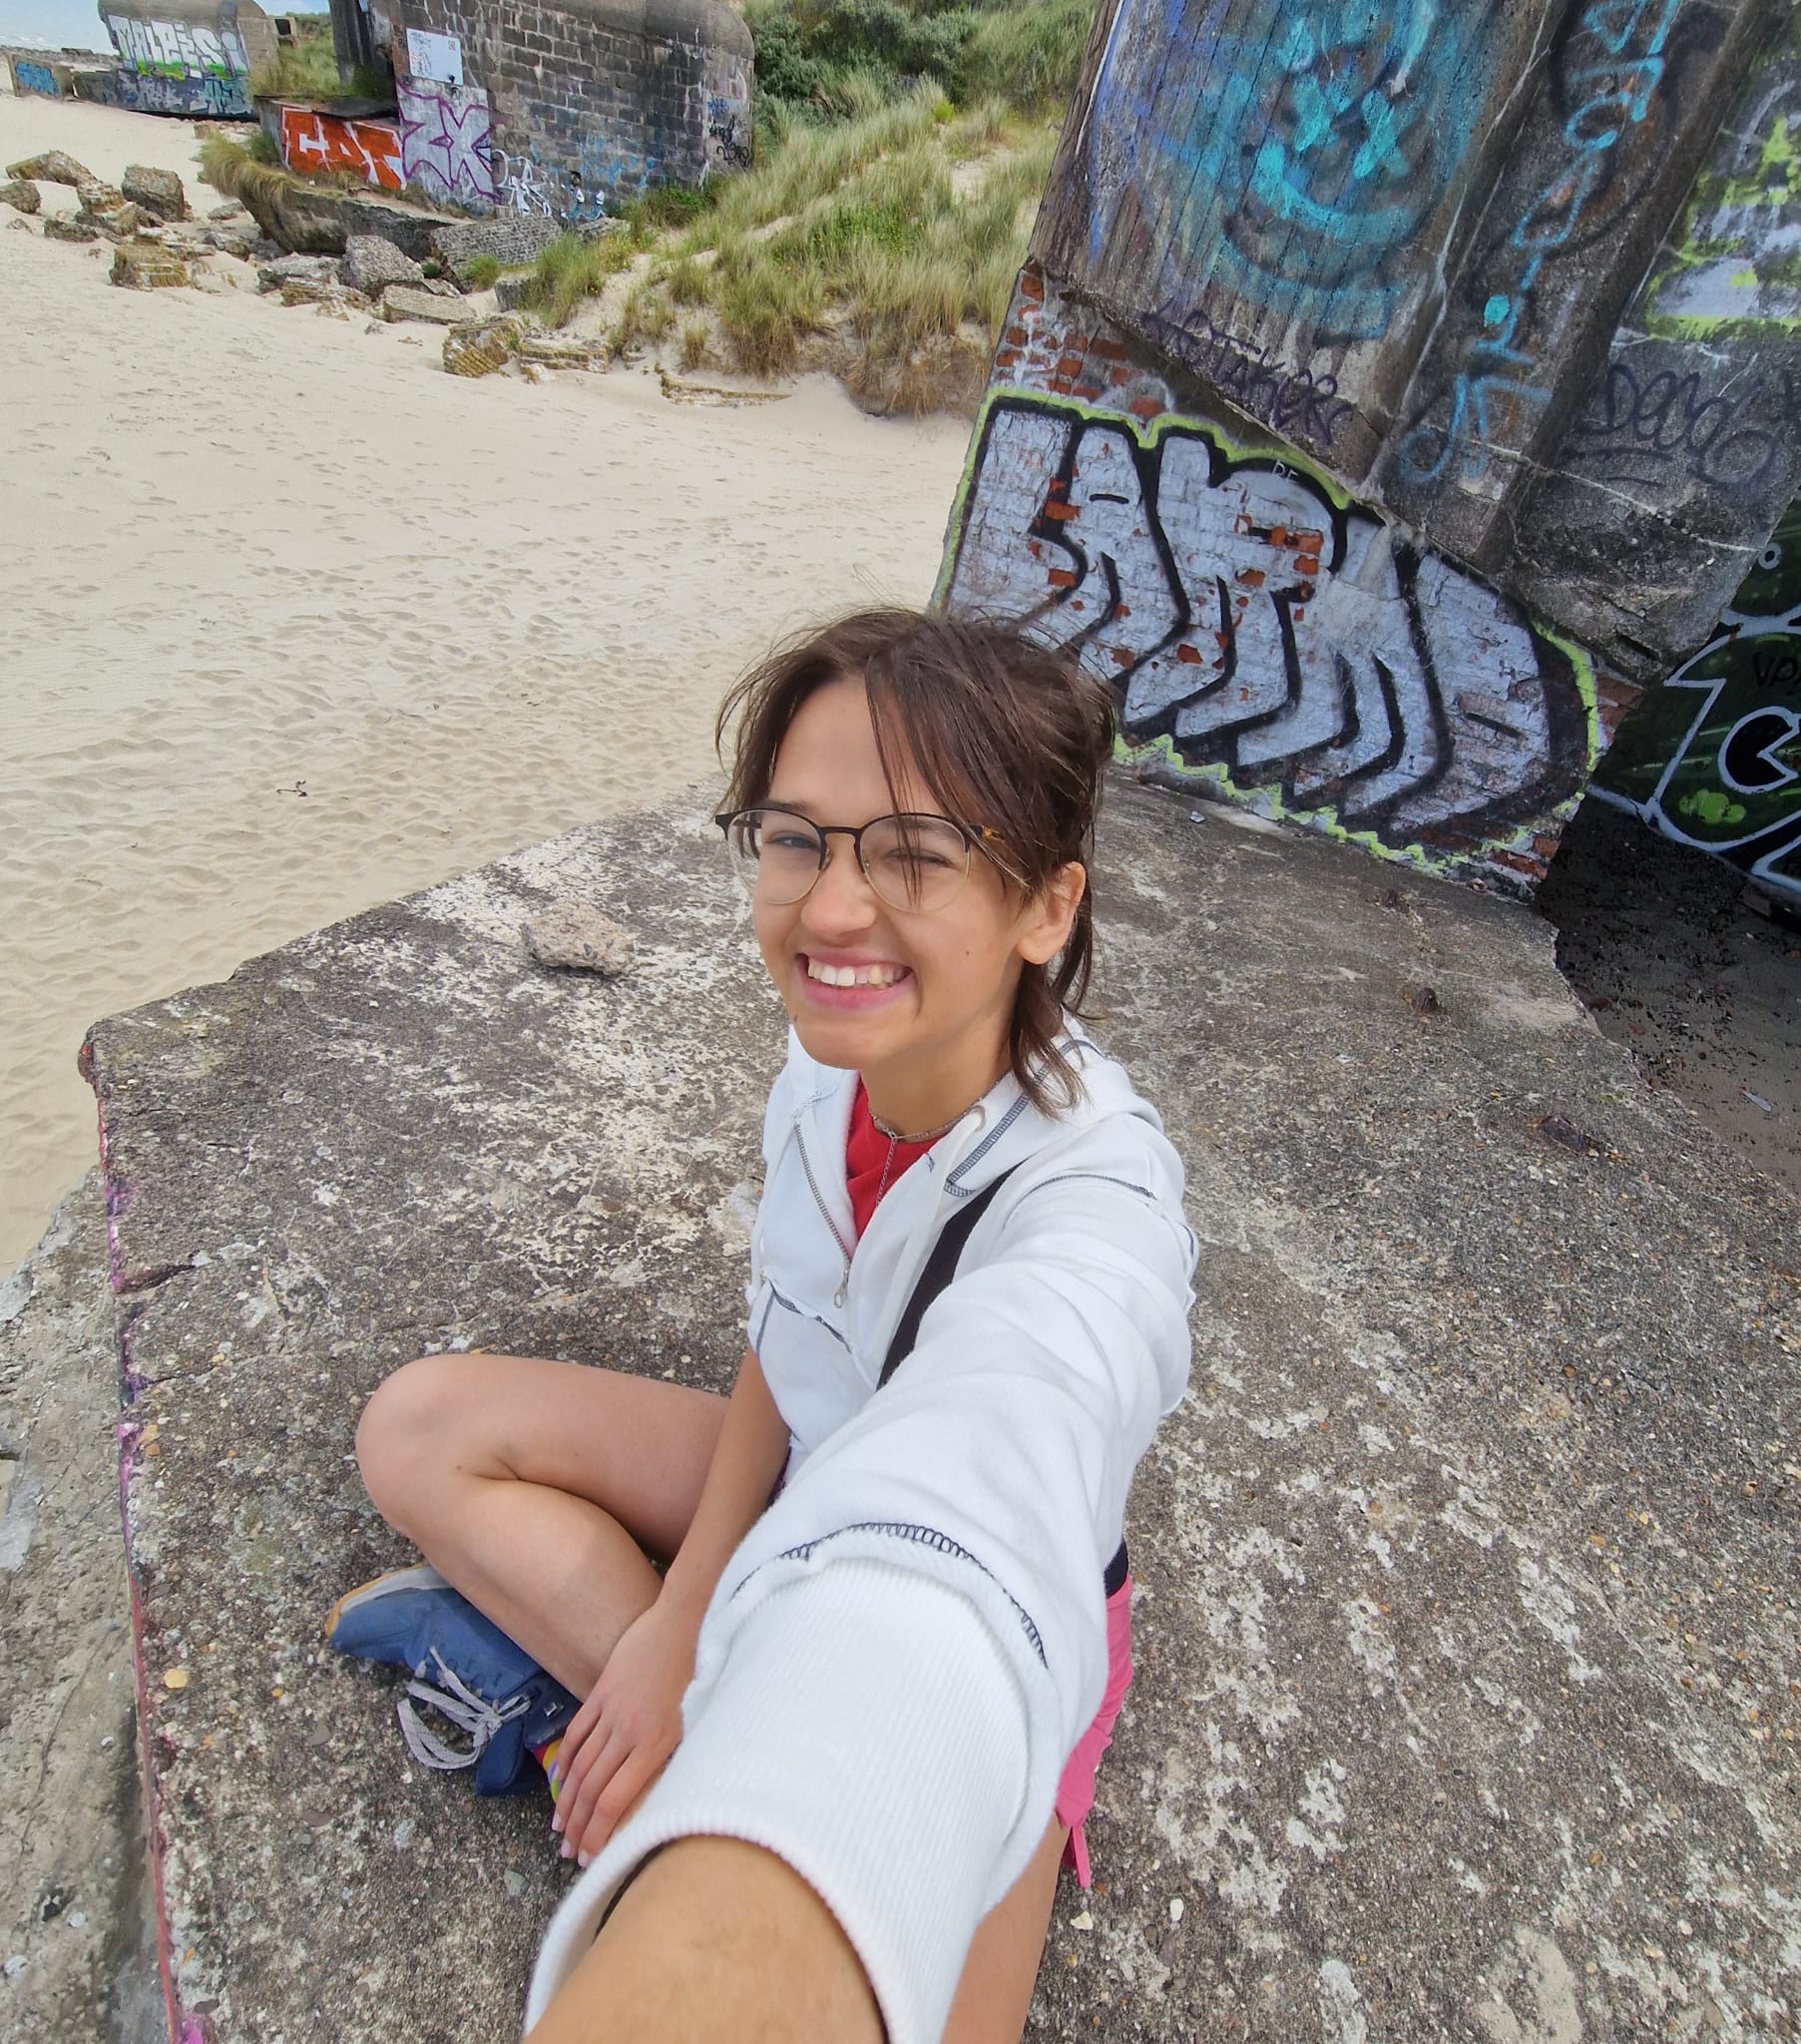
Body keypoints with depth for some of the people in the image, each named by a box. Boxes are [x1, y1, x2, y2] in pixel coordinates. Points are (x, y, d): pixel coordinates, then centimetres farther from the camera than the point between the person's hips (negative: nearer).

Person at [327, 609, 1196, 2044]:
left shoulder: (1092, 1216, -37)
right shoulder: (828, 1063, -17)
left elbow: (929, 1597, -54)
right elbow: (781, 1350, -4)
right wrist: (683, 1615, -10)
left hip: (989, 1608, -4)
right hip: (811, 1479, 5)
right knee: (417, 1430, -1)